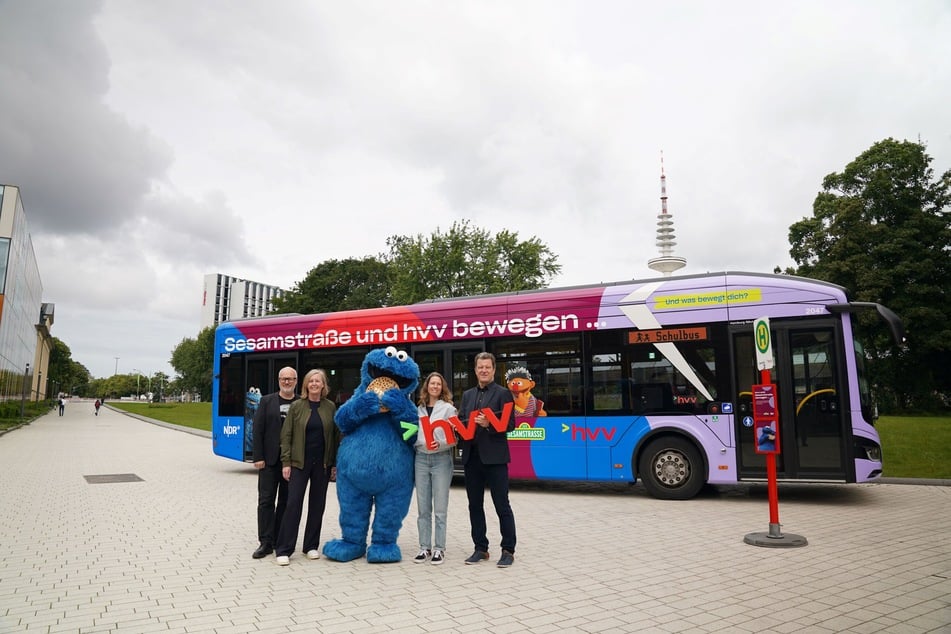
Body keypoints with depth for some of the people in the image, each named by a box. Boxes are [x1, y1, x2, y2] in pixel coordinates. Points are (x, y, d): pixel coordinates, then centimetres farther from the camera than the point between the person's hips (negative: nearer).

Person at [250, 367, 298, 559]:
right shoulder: (267, 401, 4)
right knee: (266, 500, 1)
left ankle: (279, 541, 17)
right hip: (270, 460, 0)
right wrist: (257, 457, -7)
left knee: (286, 502, 7)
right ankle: (266, 542, 7)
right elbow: (257, 430, 0)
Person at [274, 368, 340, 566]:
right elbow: (286, 435, -1)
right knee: (293, 503, -4)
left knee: (317, 504, 8)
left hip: (322, 464, 2)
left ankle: (311, 546, 20)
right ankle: (284, 550, 4)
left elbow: (336, 436, 6)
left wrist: (335, 463, 2)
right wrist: (286, 462, -8)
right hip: (299, 462, -2)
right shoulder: (296, 406, -1)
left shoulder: (330, 407, 3)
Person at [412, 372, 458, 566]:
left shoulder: (448, 408, 1)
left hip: (441, 459, -4)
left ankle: (439, 548, 9)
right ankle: (425, 548, 16)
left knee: (440, 509, -1)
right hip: (421, 458, 4)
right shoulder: (419, 409, 12)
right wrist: (415, 444, 0)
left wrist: (441, 443, -20)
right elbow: (416, 433, 17)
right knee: (423, 508, 8)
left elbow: (455, 437, -4)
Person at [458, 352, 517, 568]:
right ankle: (480, 548, 23)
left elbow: (509, 424, -8)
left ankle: (508, 550, 11)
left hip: (494, 457, -6)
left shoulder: (502, 393, -2)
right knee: (475, 505, 11)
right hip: (471, 457, 6)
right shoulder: (468, 395, 15)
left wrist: (488, 424, -23)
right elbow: (461, 421, 14)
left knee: (502, 505, 0)